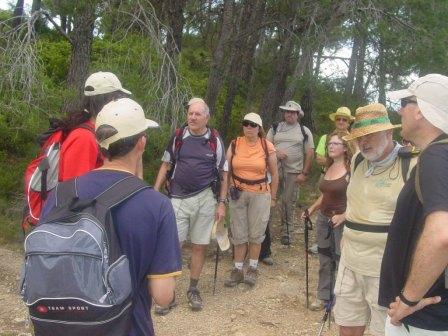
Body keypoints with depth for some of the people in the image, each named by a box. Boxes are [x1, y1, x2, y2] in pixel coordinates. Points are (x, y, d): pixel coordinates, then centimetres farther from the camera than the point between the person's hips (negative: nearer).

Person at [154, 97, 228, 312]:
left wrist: (222, 203, 0)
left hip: (205, 200, 0)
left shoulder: (215, 140, 1)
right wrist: (155, 192, 2)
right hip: (179, 199, 0)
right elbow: (166, 165, 10)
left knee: (199, 246, 7)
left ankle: (193, 290, 23)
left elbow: (223, 173, 5)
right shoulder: (178, 137, 3)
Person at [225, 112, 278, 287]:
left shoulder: (267, 146, -2)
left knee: (256, 233, 5)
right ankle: (237, 270, 17)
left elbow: (274, 174, 5)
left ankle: (253, 269, 21)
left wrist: (273, 197, 6)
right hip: (238, 193, 1)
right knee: (239, 233, 7)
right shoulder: (235, 144, 1)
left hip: (260, 194, -1)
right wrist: (230, 187, -11)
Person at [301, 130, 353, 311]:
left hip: (343, 221, -7)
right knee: (324, 259, 14)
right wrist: (311, 209, 12)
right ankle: (323, 296, 26)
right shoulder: (329, 168, 11)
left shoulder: (351, 169, -12)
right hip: (324, 218, 7)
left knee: (341, 260, -2)